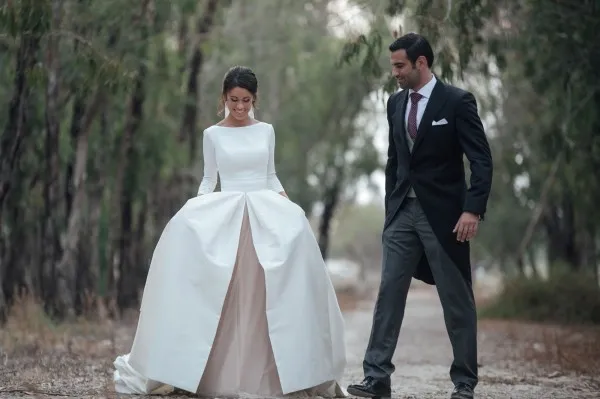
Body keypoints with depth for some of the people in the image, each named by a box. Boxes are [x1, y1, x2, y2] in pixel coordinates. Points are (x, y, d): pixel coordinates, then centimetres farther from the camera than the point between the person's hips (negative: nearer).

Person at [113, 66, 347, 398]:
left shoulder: (266, 131, 12)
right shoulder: (213, 135, 8)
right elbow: (209, 179, 13)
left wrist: (284, 200, 0)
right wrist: (198, 204, -5)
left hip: (265, 211, 1)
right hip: (225, 211, -1)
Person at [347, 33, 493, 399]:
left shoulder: (457, 101, -9)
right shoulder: (396, 103, 9)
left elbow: (482, 161, -12)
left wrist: (473, 210, -21)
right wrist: (390, 207, 13)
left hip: (443, 214, -5)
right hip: (403, 212, 5)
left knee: (457, 300, 4)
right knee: (389, 294, 1)